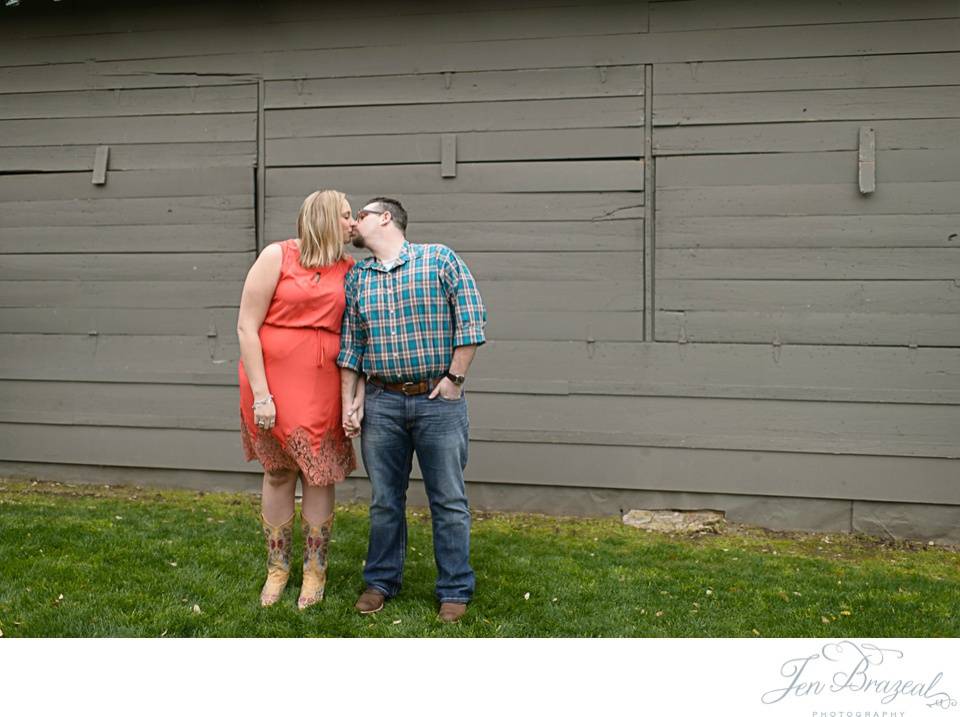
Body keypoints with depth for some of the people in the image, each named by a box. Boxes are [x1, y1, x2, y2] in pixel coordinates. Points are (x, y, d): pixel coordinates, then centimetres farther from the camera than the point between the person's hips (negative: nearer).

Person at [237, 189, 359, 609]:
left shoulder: (350, 269, 6)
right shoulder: (277, 256, -5)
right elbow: (246, 327, -9)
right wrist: (261, 394, -13)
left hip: (322, 388, 3)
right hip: (272, 383, -2)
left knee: (319, 475, 6)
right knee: (278, 474, 9)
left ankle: (315, 571, 21)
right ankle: (277, 567, 24)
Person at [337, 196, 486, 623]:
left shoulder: (439, 259, -2)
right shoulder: (356, 278, 11)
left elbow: (471, 318, -6)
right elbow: (349, 343, 12)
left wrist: (454, 378, -8)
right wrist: (350, 401, 6)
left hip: (438, 400, -4)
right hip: (381, 402, 4)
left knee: (449, 500, 3)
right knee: (384, 500, 12)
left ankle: (455, 590, 14)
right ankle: (381, 581, 26)